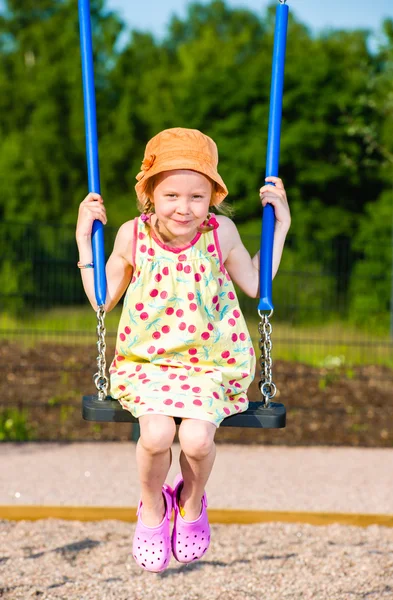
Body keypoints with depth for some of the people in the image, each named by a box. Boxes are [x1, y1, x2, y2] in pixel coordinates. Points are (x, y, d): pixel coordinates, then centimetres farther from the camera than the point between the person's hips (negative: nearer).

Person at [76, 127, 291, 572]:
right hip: (147, 359, 0)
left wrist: (280, 225, 4)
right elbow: (102, 300, 7)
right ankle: (152, 508, 6)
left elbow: (256, 285, 10)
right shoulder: (132, 236, -6)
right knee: (157, 433, -28)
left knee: (196, 438, -25)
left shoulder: (221, 233, -6)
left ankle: (192, 503, 12)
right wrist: (85, 238, 0)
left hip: (210, 362, 0)